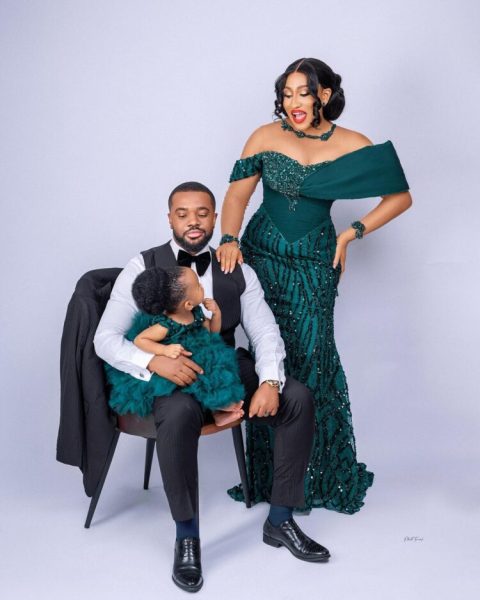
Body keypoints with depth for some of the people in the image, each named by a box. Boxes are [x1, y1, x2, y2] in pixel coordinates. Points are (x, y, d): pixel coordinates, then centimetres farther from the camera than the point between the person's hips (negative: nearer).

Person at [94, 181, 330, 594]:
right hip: (170, 380, -4)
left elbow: (265, 333, -1)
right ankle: (187, 536, -20)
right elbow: (106, 338, -10)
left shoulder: (238, 271, 5)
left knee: (298, 397, -19)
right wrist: (155, 361, -30)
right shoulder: (144, 268, -5)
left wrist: (269, 382, -22)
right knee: (179, 414, -38)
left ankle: (280, 520, -5)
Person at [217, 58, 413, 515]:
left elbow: (400, 197, 4)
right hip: (263, 255, 1)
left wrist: (351, 234, -3)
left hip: (315, 263, -1)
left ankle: (324, 473, 14)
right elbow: (237, 194, -4)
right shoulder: (266, 137, -2)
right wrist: (229, 239, -22)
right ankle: (269, 473, 16)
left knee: (312, 357, -5)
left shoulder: (353, 146, -3)